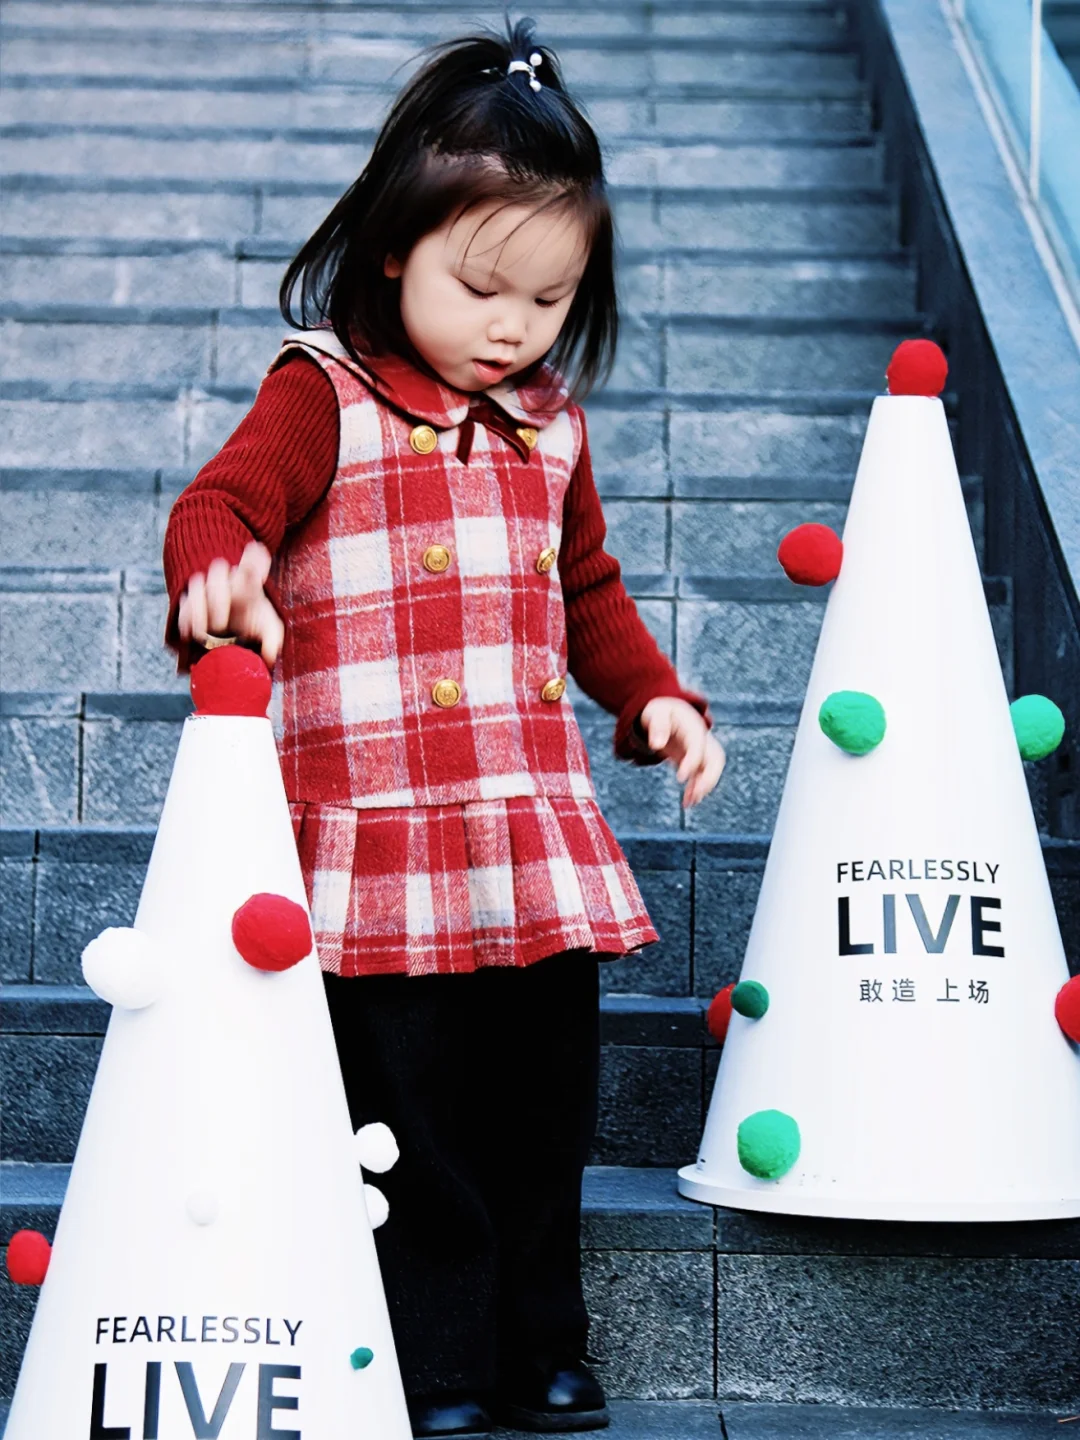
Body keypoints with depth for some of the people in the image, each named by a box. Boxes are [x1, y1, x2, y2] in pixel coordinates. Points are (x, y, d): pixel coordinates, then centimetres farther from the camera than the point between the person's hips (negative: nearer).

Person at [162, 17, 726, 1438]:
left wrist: (653, 694, 14)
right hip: (379, 838, -5)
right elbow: (221, 502, -16)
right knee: (409, 1111, 0)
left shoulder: (548, 426, 15)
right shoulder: (324, 396, -2)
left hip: (539, 837, 5)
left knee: (546, 1096, 9)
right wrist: (219, 576, -38)